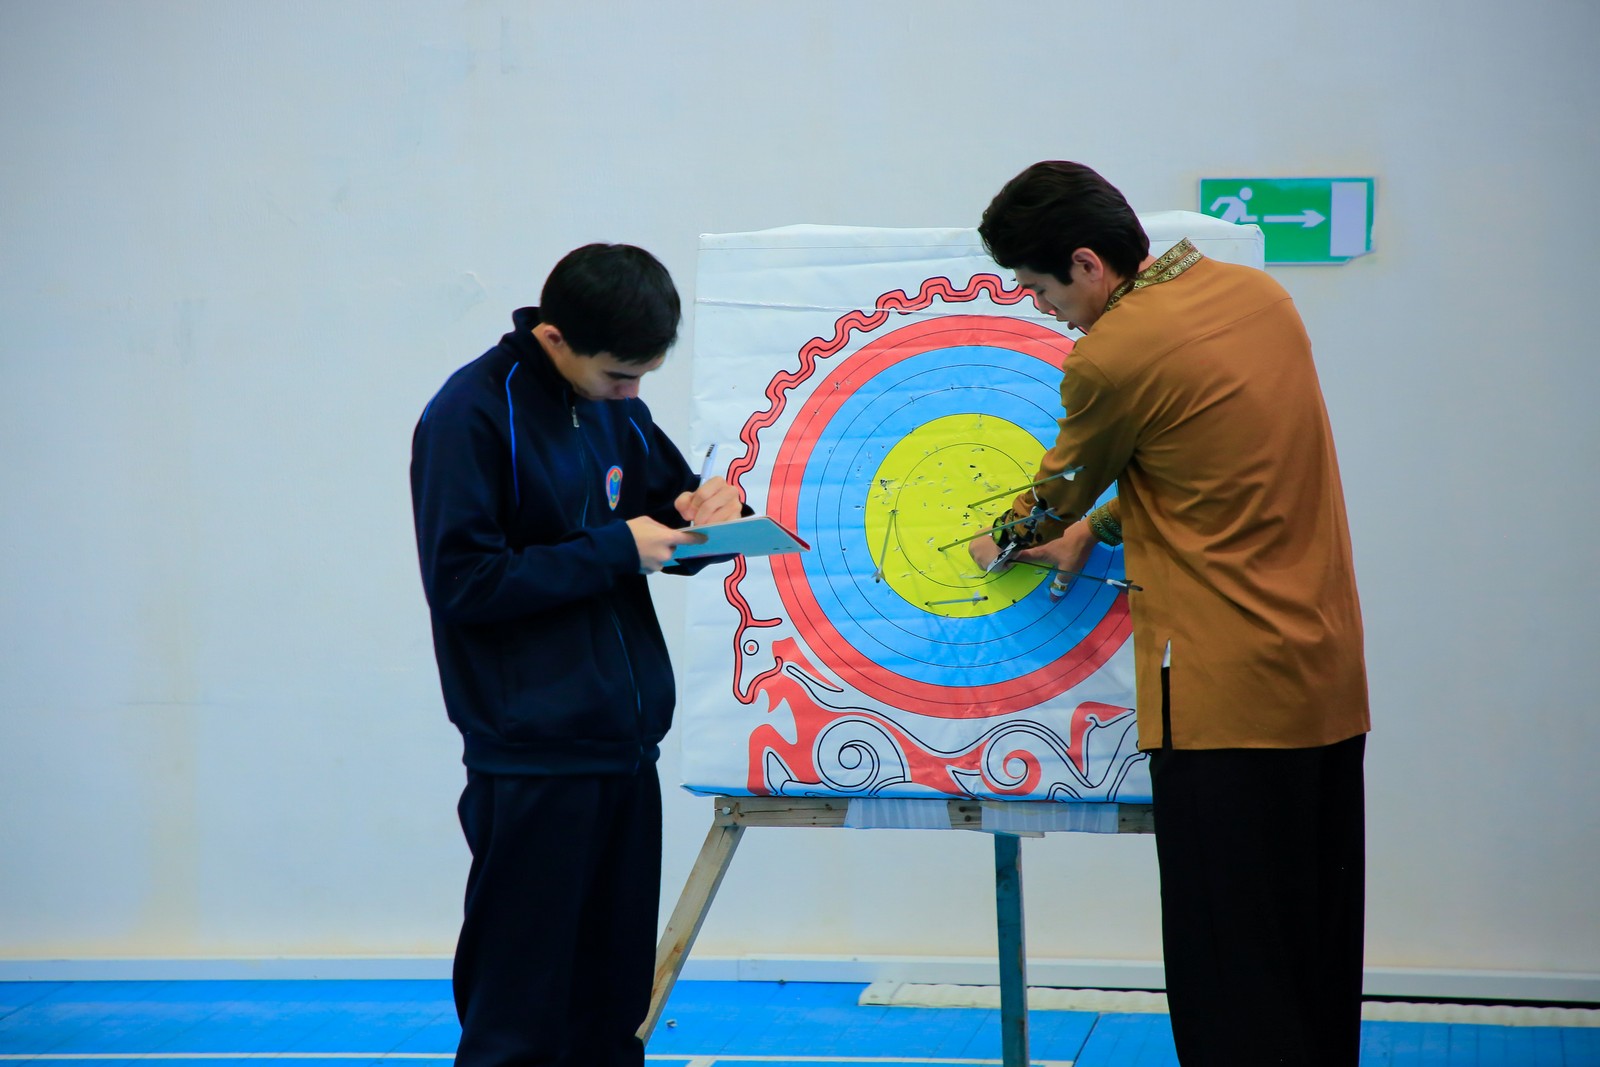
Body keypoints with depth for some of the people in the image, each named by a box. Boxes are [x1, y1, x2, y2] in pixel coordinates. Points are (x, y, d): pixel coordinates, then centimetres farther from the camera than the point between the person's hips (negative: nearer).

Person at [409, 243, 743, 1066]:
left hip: (625, 751, 7)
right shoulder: (471, 414, -11)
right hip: (533, 762, -7)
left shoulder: (616, 406, 11)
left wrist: (704, 509, 0)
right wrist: (613, 549, -15)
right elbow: (463, 582, -15)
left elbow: (664, 497, 24)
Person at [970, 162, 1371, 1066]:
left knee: (1228, 968, -2)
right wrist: (1094, 528, 26)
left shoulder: (1111, 355, -15)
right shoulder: (1258, 295, 8)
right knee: (1316, 949, 14)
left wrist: (1007, 540, 25)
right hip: (1330, 679, 8)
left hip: (1228, 697, -8)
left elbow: (1067, 486, 4)